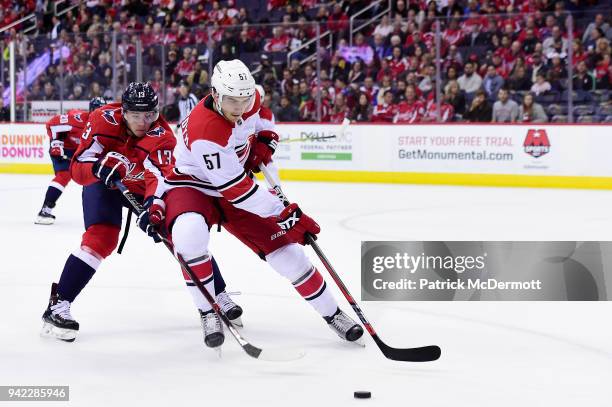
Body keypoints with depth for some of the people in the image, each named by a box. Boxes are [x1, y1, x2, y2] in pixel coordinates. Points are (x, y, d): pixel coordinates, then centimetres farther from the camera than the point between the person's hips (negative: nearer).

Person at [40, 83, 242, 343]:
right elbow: (77, 168, -28)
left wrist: (153, 207, -62)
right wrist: (99, 168, -50)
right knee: (101, 238, -24)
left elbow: (159, 176, -43)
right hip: (104, 184, -2)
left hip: (143, 188, 2)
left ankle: (217, 294, 9)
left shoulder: (162, 136, -28)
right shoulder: (105, 120, -26)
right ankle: (57, 306, -23)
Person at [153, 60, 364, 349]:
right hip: (192, 186, -6)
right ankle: (208, 314, -22)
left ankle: (332, 313, 15)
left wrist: (264, 141, 0)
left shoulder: (250, 100, -13)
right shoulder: (205, 132, -35)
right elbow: (237, 190, -33)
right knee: (190, 233, -38)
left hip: (233, 189, 6)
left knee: (284, 249, -1)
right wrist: (285, 215, -31)